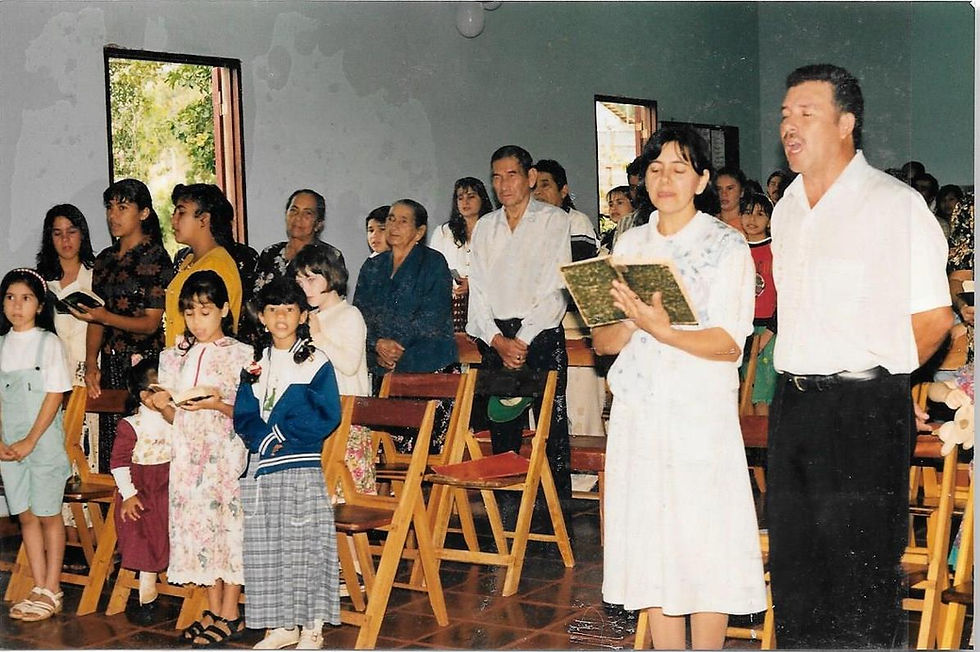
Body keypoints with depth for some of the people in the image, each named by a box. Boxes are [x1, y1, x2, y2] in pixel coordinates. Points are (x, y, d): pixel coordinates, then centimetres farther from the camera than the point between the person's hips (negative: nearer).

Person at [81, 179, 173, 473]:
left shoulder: (156, 257, -4)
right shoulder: (104, 259, 15)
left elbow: (151, 323, -8)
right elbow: (96, 319, 15)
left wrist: (106, 317, -21)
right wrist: (91, 364, 3)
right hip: (110, 364, 6)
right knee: (110, 450, 2)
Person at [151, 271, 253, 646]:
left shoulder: (239, 354, -3)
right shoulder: (178, 356, 12)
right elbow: (177, 417, 14)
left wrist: (219, 404, -21)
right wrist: (163, 406, -7)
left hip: (226, 452, -5)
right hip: (189, 453, 5)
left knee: (228, 521, -3)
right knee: (197, 525, 6)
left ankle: (230, 615, 6)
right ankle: (214, 611, 17)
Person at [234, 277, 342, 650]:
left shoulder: (316, 362, -1)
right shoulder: (255, 365, 11)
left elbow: (327, 417, -9)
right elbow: (242, 417, 6)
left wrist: (281, 433, -11)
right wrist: (264, 438, -12)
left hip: (302, 468, -4)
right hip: (261, 468, 5)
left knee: (305, 545, -2)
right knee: (265, 547, 8)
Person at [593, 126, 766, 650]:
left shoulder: (727, 246, 0)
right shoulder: (630, 244, 13)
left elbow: (727, 344, -10)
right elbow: (601, 340, 9)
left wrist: (662, 330, -24)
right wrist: (632, 325, -13)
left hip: (702, 415, -4)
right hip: (636, 413, 4)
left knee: (704, 544, -2)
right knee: (650, 545, 7)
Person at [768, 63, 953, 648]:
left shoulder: (895, 204, -9)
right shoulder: (787, 210, 13)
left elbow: (934, 317, -7)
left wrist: (878, 372, 3)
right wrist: (800, 376, 13)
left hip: (864, 412, -7)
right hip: (793, 404, 7)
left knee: (863, 572, -1)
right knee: (794, 565, 12)